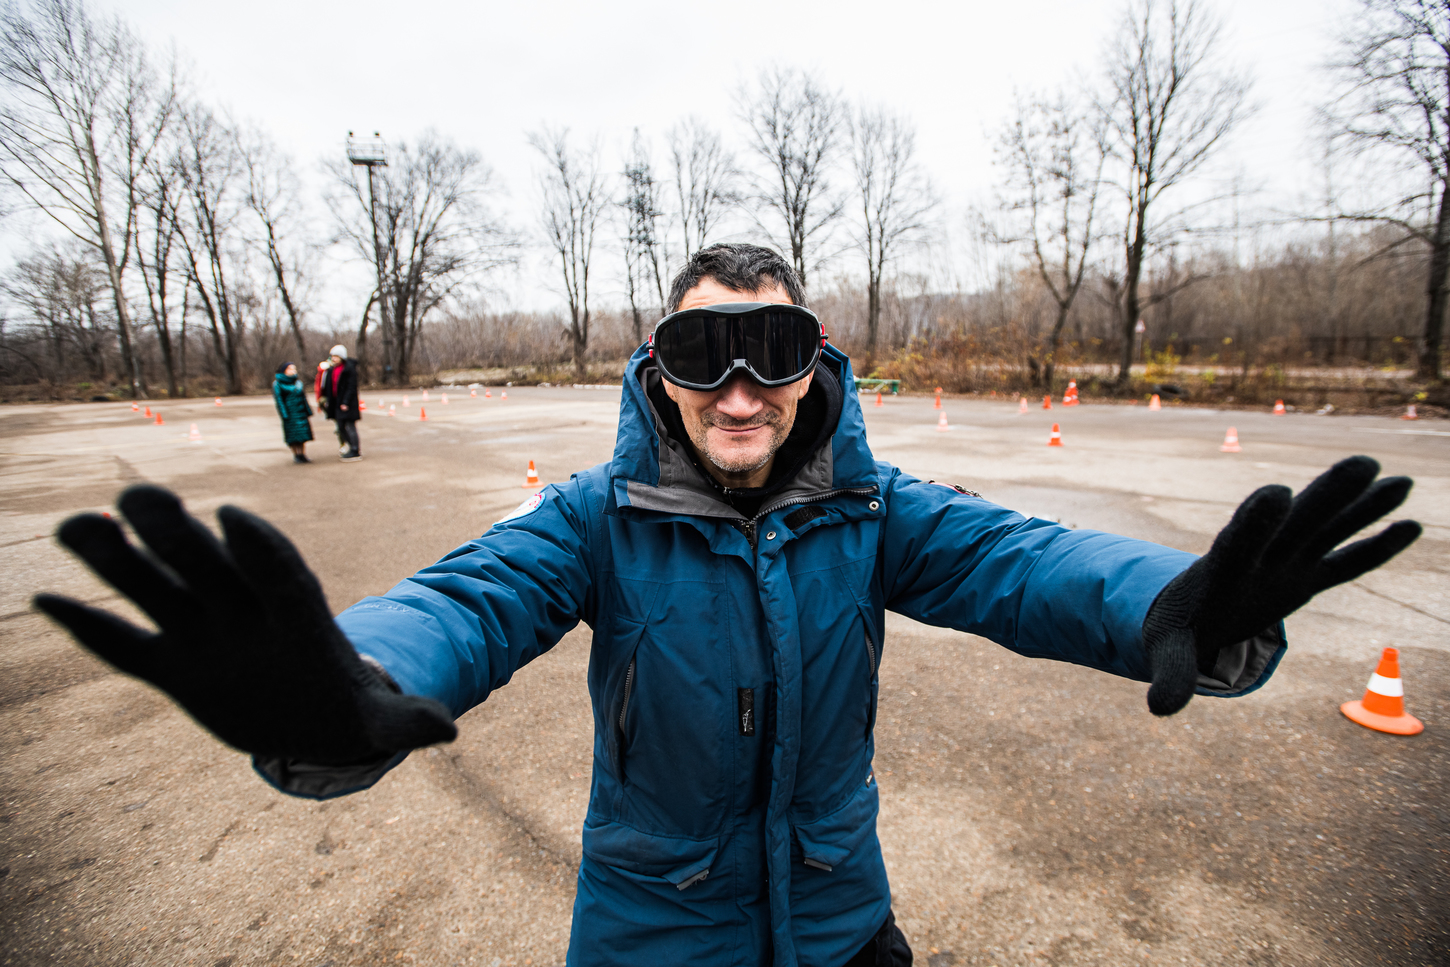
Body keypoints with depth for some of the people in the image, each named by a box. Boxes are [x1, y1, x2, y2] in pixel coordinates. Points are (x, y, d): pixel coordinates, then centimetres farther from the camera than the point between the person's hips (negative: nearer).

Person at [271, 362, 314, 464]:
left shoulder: (298, 382, 12)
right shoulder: (278, 383, -3)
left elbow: (303, 397, 14)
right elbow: (278, 399, -7)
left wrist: (308, 412, 9)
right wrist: (284, 415, -14)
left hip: (301, 412, 4)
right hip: (289, 412, -4)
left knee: (302, 433, 1)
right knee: (293, 435, -1)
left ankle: (303, 455, 5)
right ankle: (296, 456, 6)